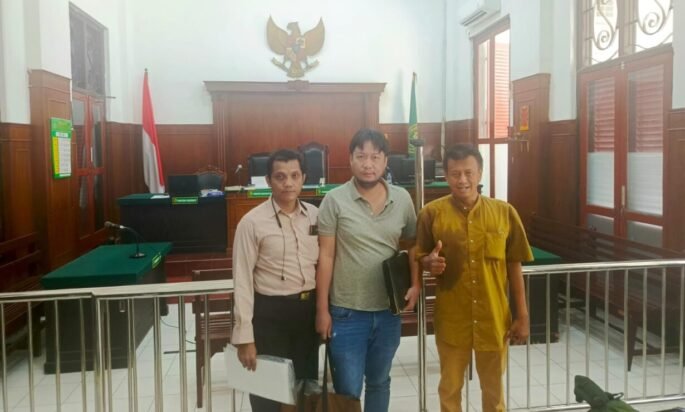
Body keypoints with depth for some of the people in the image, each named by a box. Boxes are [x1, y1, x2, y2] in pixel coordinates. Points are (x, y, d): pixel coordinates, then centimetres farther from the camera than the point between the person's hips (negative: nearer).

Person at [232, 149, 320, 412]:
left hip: (309, 308, 4)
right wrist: (244, 336, -13)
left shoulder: (315, 215, 1)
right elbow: (242, 281, -11)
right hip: (271, 312, -4)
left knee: (307, 385, 18)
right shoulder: (252, 222, -11)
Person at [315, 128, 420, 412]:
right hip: (346, 313, -3)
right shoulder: (335, 201, -10)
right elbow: (326, 257, -9)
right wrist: (322, 310, -8)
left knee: (379, 382, 21)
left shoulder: (402, 199, 0)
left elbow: (412, 245, 12)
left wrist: (415, 284, -3)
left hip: (388, 311, 4)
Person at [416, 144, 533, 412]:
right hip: (451, 319, 0)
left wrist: (522, 315, 1)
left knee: (493, 388, 18)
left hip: (494, 318, 1)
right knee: (450, 387, 15)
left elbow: (514, 267, 1)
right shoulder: (432, 213, -7)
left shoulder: (504, 212, -5)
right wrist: (429, 263, -20)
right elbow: (419, 258, 4)